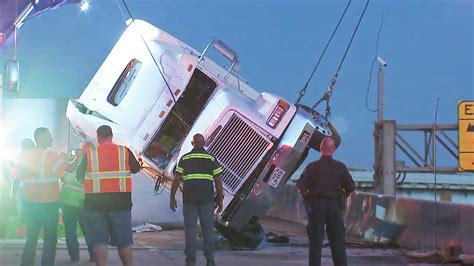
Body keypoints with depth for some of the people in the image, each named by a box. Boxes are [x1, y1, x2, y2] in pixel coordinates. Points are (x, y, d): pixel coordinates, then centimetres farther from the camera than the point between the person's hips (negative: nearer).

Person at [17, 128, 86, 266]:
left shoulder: (25, 156, 5)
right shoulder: (49, 155, -11)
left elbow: (20, 176, 9)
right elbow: (70, 168, -17)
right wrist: (79, 156, -5)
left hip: (30, 203, 5)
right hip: (49, 203, -5)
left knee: (31, 238, 13)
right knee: (50, 238, 4)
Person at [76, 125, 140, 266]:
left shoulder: (90, 154, -1)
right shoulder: (124, 151, -1)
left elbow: (79, 176, 4)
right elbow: (136, 168, 13)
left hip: (96, 202, 0)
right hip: (120, 202, 0)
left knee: (99, 240, 4)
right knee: (124, 241, 8)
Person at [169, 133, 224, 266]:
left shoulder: (185, 158, 5)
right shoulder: (211, 158, 4)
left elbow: (176, 179, -1)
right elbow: (218, 181, 1)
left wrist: (172, 198, 5)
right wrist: (220, 200, 7)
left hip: (189, 199, 0)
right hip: (207, 199, 0)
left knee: (190, 229, 3)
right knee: (208, 229, 6)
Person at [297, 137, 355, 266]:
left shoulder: (312, 167, -4)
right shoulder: (340, 167, 0)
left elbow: (301, 186, -5)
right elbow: (350, 187, 2)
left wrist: (308, 199, 9)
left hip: (316, 206, -1)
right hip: (335, 206, 1)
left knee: (315, 240, 3)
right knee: (338, 240, 7)